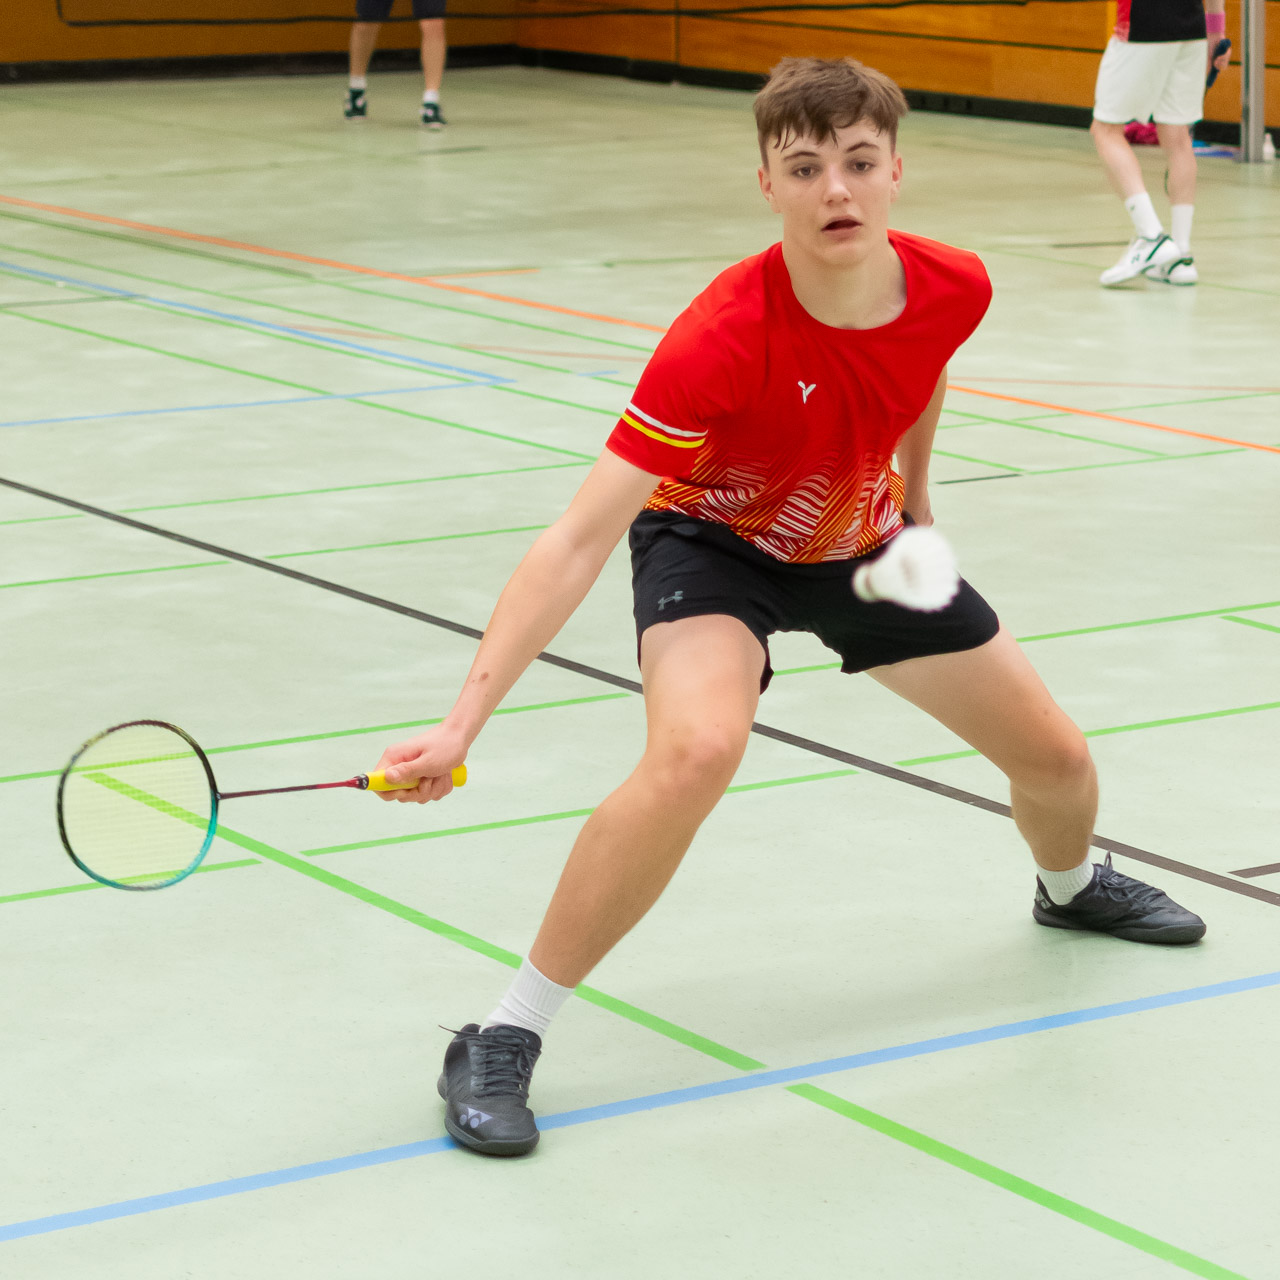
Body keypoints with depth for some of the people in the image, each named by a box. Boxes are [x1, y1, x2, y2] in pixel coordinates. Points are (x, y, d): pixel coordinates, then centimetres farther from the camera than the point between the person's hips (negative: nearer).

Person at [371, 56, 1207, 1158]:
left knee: (1055, 756, 11)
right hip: (712, 542, -5)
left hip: (864, 543, 5)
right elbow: (579, 542, -40)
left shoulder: (955, 289, -23)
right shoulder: (722, 341, -38)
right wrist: (461, 726, -46)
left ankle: (1072, 885, 52)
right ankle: (503, 1042, -24)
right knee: (698, 748, -36)